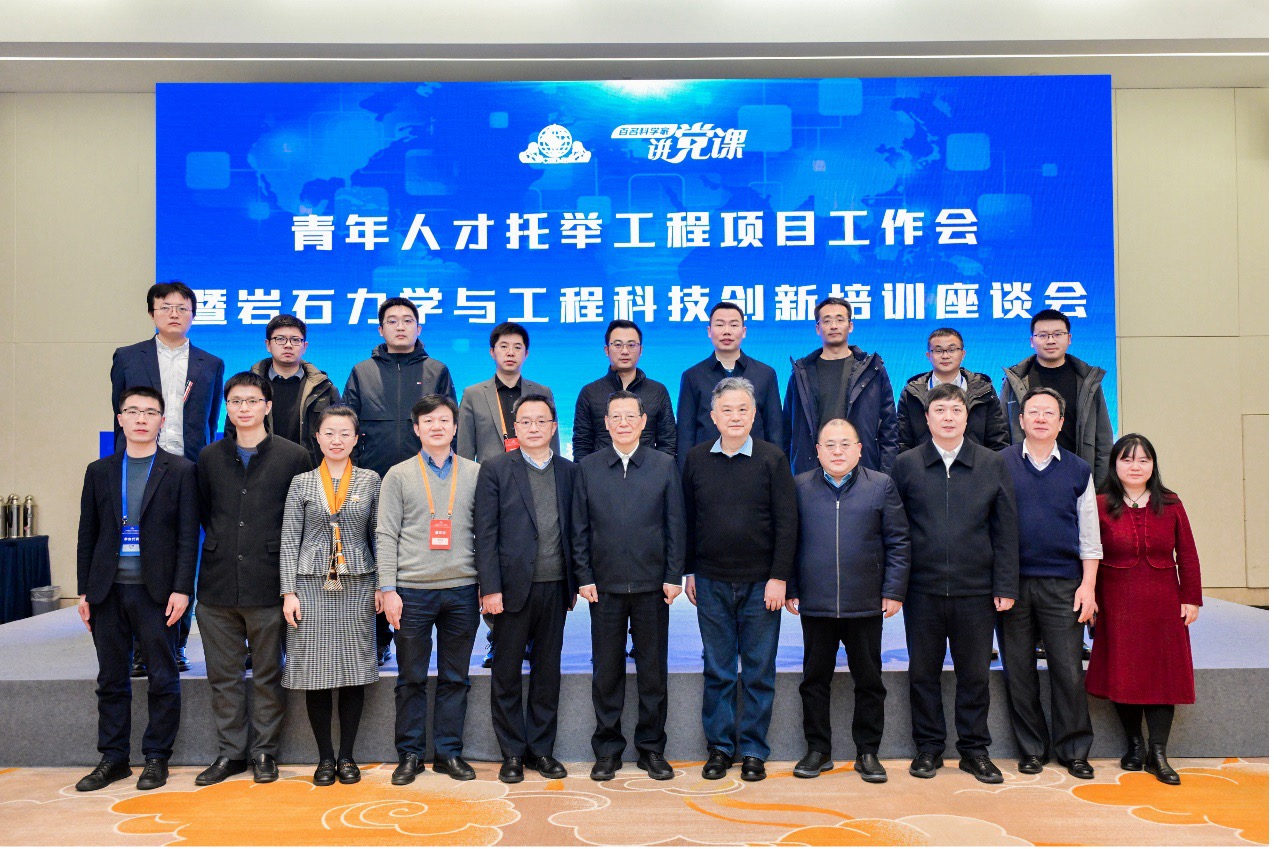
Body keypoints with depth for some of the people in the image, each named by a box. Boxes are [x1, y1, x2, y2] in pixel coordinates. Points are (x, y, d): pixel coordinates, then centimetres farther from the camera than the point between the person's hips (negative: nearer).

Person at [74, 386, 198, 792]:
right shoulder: (99, 471, 10)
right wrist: (84, 590, 5)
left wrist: (181, 589, -10)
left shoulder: (181, 471, 0)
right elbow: (87, 535, 11)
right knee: (111, 679, 10)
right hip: (107, 590, 3)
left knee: (163, 678, 3)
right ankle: (113, 758, 21)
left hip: (157, 591, -3)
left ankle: (156, 757, 15)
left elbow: (188, 535, -3)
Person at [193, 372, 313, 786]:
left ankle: (264, 753, 18)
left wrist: (281, 554, 1)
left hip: (268, 584, -3)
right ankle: (229, 752, 21)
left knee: (268, 675, 6)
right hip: (218, 584, 3)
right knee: (223, 674, 10)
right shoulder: (209, 457, 10)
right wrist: (221, 547, 9)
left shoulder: (293, 456, 0)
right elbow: (204, 512, 18)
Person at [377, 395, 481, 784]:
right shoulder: (398, 476, 5)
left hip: (462, 589, 1)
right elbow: (386, 536, 1)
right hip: (412, 590, -1)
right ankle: (410, 754, 19)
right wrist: (388, 589, -6)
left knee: (455, 678, 8)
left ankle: (449, 752, 20)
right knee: (411, 678, 6)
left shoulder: (475, 474, 8)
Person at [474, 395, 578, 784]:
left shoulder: (568, 471, 8)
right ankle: (512, 752, 20)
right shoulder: (495, 469, -1)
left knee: (548, 671, 11)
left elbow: (573, 530, 9)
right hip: (514, 587, -3)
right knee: (507, 674, 6)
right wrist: (490, 588, -11)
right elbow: (485, 533, -5)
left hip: (555, 588, 3)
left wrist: (574, 583, 5)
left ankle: (541, 748, 24)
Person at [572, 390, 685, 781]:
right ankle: (608, 750, 20)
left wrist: (673, 576, -3)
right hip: (605, 586, 0)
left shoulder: (665, 465, 3)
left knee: (653, 670, 7)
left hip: (652, 585, 0)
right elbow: (579, 528, 5)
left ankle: (651, 749, 20)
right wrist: (585, 578, -1)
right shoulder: (588, 467, 5)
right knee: (607, 671, 7)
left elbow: (676, 525, 3)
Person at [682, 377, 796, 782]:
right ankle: (720, 746, 22)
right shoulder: (696, 458, 4)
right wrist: (688, 571, 6)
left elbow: (786, 523, -3)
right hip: (711, 582, 2)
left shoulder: (772, 459, -3)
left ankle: (753, 750, 19)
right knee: (717, 670, 9)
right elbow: (687, 518, 9)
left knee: (758, 671, 7)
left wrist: (778, 577, -8)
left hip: (760, 582, -1)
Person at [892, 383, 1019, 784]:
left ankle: (974, 749, 24)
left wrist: (1005, 586, -1)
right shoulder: (906, 464, 2)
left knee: (975, 673, 9)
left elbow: (1005, 530, 4)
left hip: (976, 589, 0)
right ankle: (928, 747, 23)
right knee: (923, 671, 9)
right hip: (922, 589, 0)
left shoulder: (993, 464, 4)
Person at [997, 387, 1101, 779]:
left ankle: (1074, 751, 16)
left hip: (1063, 584, 1)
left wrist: (1088, 585, 0)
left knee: (1069, 670, 1)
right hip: (1012, 582, 0)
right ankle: (1031, 749, 19)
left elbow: (1089, 536, 10)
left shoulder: (1078, 471, 8)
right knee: (1019, 671, 6)